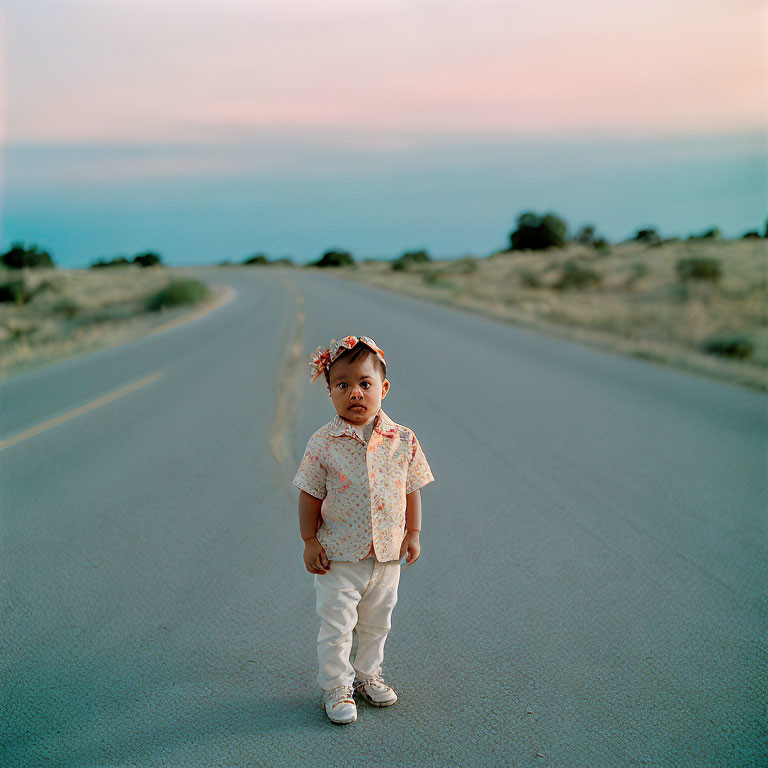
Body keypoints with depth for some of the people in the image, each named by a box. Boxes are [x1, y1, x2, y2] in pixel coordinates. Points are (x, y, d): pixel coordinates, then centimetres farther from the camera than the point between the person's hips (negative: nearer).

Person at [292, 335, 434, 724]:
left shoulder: (402, 440, -5)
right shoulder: (323, 443, -11)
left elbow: (412, 489, 5)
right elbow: (310, 495, -4)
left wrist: (413, 533, 3)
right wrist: (309, 540, -5)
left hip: (388, 555, 3)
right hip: (339, 556, -3)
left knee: (377, 623, 18)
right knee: (336, 624, 3)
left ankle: (367, 675, 39)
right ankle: (335, 687, 20)